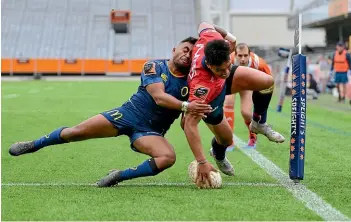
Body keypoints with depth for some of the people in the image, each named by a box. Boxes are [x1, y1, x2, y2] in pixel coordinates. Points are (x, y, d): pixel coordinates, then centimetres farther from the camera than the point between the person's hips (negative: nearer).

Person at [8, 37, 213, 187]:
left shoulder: (190, 83, 1)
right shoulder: (154, 67, -6)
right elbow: (159, 97, -22)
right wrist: (185, 106, -34)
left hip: (150, 132, 2)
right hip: (130, 114, -1)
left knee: (169, 158, -30)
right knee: (77, 132, -10)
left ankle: (120, 176, -19)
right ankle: (33, 145, 15)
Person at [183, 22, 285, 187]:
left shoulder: (211, 38, -37)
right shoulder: (201, 85, -51)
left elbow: (204, 25, -12)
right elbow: (189, 124, -50)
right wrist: (201, 163, -52)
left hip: (223, 81, 5)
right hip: (209, 101, -5)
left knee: (267, 82, -10)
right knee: (226, 139, 2)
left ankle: (258, 123, 19)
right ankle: (218, 156, 43)